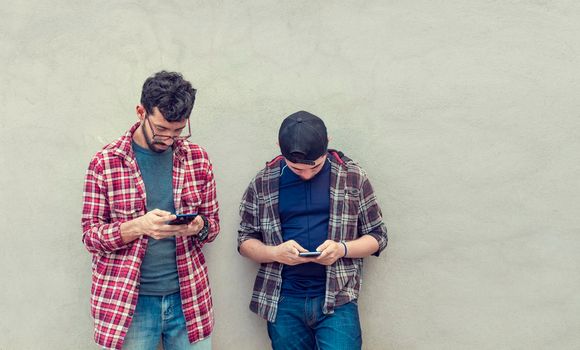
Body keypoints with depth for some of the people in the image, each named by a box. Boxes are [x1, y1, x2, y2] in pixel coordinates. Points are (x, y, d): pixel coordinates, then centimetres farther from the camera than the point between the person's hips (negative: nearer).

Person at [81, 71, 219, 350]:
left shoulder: (197, 158, 3)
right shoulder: (105, 162, -5)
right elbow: (90, 235, -4)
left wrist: (198, 227, -14)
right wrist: (138, 226, -22)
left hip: (189, 298, 3)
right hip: (128, 302, -2)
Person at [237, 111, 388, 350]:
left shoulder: (352, 177, 0)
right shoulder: (264, 182, 2)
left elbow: (377, 236, 6)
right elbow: (245, 240, 8)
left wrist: (342, 248, -14)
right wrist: (275, 252, -14)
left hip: (337, 299, -1)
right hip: (283, 301, 2)